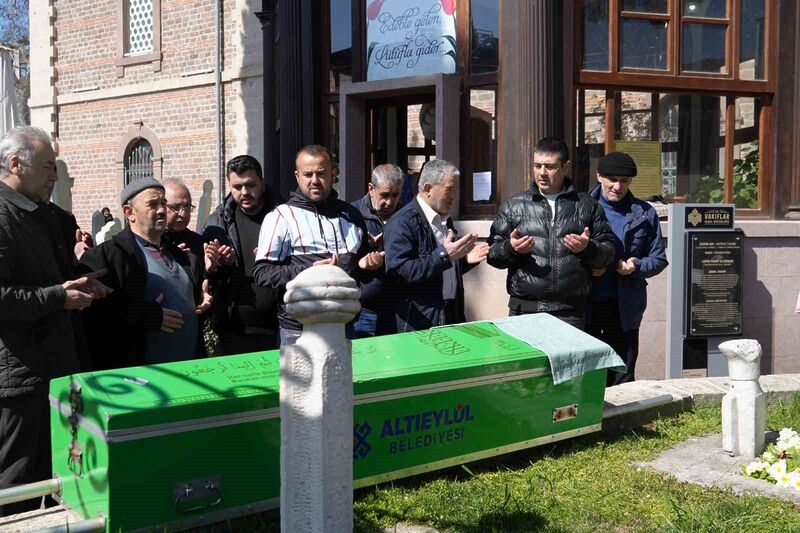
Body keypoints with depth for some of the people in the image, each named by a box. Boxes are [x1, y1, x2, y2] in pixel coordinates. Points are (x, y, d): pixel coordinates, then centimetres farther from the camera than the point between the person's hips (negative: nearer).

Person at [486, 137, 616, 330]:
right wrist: (510, 249, -11)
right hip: (525, 309, 0)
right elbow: (492, 253, 9)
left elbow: (609, 251, 10)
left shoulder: (586, 205, 11)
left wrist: (588, 248, -10)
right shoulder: (514, 205, 10)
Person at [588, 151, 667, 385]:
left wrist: (637, 266, -10)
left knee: (622, 379, 7)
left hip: (625, 307, 1)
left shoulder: (644, 213, 6)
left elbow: (658, 259, 11)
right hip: (586, 305, -1)